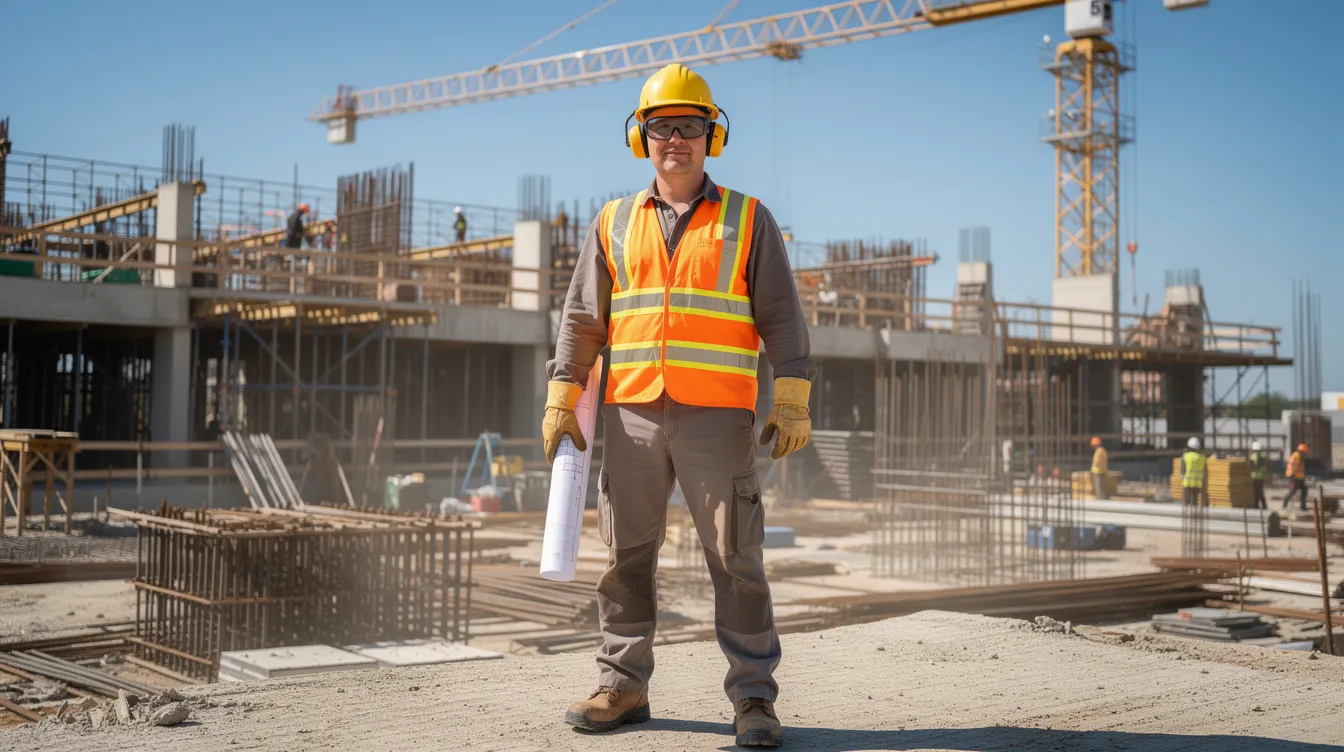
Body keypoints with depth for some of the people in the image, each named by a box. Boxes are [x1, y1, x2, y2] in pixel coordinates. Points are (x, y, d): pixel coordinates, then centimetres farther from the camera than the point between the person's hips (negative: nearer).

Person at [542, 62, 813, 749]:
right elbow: (582, 318, 13)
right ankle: (623, 685, 17)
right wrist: (562, 399, 5)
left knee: (736, 559, -2)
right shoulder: (614, 224, 13)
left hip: (716, 416, -2)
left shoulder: (747, 220, 8)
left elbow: (781, 318, 4)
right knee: (626, 555, 6)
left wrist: (792, 402, -5)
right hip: (631, 414, 3)